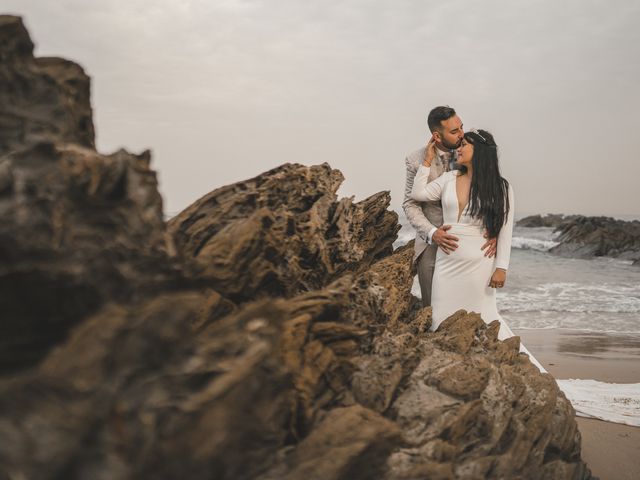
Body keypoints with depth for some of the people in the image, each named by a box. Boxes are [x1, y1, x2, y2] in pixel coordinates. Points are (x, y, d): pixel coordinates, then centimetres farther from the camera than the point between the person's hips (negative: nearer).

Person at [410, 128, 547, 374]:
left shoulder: (501, 188, -3)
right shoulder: (448, 178, 9)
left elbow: (505, 230, -5)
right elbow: (417, 193, 7)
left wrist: (501, 268, -10)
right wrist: (428, 160, 8)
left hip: (477, 263, -4)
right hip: (447, 261, 4)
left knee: (481, 318, 3)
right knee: (442, 319, 4)